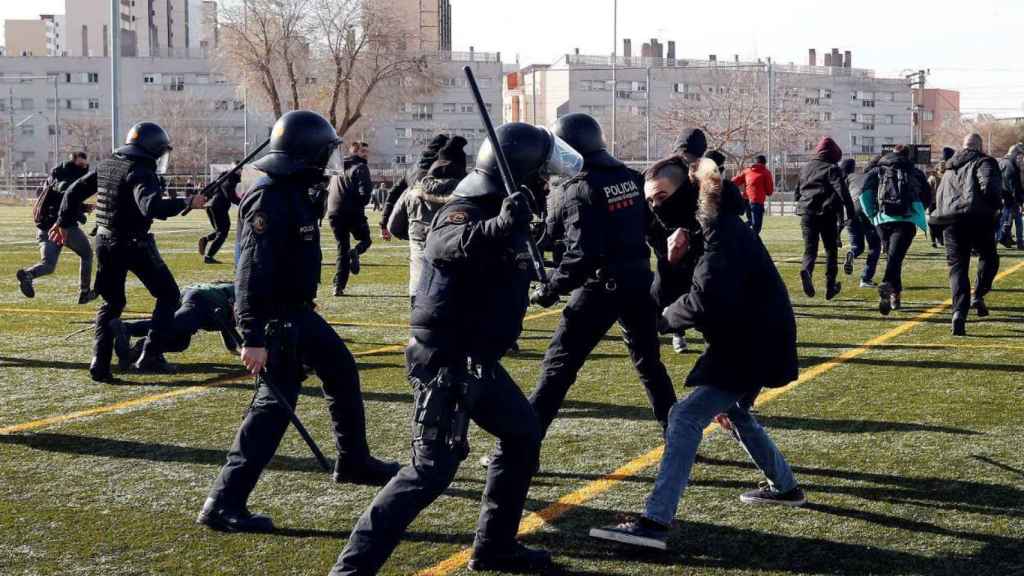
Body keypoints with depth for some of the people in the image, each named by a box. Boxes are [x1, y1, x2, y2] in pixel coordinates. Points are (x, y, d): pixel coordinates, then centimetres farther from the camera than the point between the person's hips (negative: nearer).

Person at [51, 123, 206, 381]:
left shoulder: (108, 165, 8)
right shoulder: (141, 173, -16)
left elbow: (75, 191, 14)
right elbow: (151, 207, -33)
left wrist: (64, 222, 25)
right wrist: (187, 203, -27)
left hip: (105, 242, 7)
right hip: (134, 244, -7)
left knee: (112, 302, 19)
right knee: (168, 295, 8)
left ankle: (100, 362, 8)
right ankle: (150, 356, -1)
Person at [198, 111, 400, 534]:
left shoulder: (295, 192, 8)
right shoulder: (268, 198, -22)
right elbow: (253, 272, -27)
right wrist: (252, 337, -30)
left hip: (298, 312, 10)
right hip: (276, 319, -10)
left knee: (343, 373, 22)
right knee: (276, 402, -10)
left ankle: (354, 462, 40)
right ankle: (224, 505, -9)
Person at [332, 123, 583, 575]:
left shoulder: (498, 214, 8)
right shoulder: (463, 213, -21)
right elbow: (453, 243, -46)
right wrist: (500, 227, -60)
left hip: (478, 362, 10)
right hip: (445, 364, -10)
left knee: (523, 437, 20)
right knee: (433, 469, -14)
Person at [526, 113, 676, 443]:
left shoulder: (580, 189, -12)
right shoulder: (630, 177, 7)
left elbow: (581, 253, -20)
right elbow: (649, 226, 9)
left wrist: (552, 289, -13)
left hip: (602, 286, -6)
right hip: (639, 281, 6)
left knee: (559, 366, -2)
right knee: (649, 362, 22)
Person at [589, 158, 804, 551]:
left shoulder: (723, 232, -19)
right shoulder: (702, 229, 13)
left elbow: (705, 303, -29)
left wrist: (665, 318, -15)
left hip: (751, 346, -11)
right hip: (751, 341, 11)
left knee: (686, 417, -16)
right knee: (734, 411, 30)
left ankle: (656, 522, -22)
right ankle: (785, 487, 46)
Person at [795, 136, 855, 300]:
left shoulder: (806, 168, 15)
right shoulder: (832, 169, -4)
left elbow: (798, 191, 23)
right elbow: (842, 191, -14)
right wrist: (850, 212, -14)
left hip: (806, 213, 4)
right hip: (827, 213, -4)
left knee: (810, 249, 1)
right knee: (831, 249, 10)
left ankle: (806, 270, -31)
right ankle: (830, 285, 11)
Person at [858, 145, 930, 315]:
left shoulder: (878, 170, 19)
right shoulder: (916, 172, 19)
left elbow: (865, 192, 3)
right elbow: (927, 198, 16)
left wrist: (872, 215, 10)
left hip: (883, 220, 2)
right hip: (906, 220, -2)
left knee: (891, 256, 20)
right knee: (895, 256, -15)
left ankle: (895, 294, 22)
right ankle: (886, 286, -40)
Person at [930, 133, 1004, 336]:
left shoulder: (950, 168, 23)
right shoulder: (984, 162, 3)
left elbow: (939, 196, 25)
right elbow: (989, 187, -13)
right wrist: (996, 207, 1)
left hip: (950, 222, 4)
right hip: (978, 219, -4)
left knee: (957, 267, 2)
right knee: (989, 257, 18)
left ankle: (959, 312, -15)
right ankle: (978, 295, -2)